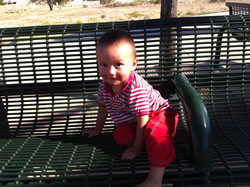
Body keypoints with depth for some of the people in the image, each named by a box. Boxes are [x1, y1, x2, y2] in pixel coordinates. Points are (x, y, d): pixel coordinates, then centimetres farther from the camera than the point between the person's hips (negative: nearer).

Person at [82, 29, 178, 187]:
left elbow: (143, 119, -28)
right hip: (130, 121, 8)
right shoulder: (105, 86, -11)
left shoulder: (135, 88, -35)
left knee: (154, 133, -37)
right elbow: (103, 107, 10)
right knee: (120, 136, -17)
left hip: (159, 114, -8)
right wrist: (98, 129, 23)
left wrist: (137, 147, -19)